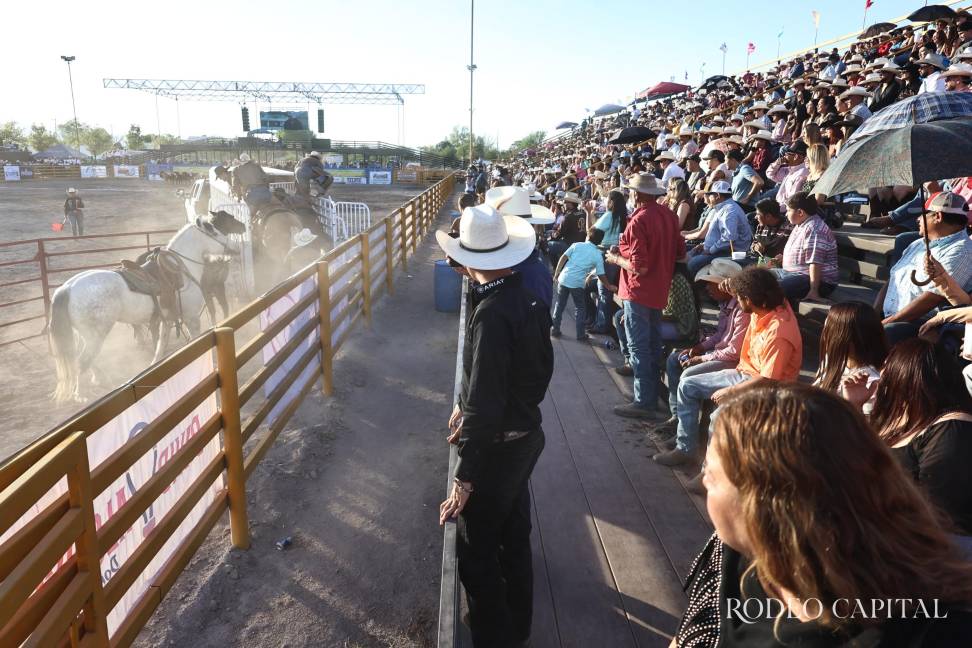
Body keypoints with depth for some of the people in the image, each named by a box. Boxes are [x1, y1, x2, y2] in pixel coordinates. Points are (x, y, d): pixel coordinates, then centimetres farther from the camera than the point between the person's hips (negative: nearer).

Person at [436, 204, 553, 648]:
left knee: (477, 550, 9)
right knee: (513, 536, 24)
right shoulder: (524, 295, -1)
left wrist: (465, 478, -24)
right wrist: (465, 406, 17)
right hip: (524, 433, 9)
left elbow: (485, 404, -29)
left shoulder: (492, 313, -28)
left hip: (498, 445, -9)